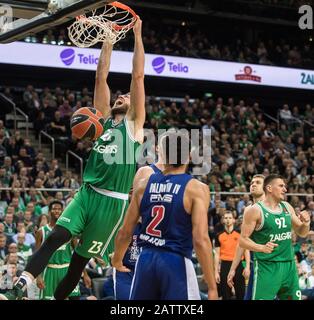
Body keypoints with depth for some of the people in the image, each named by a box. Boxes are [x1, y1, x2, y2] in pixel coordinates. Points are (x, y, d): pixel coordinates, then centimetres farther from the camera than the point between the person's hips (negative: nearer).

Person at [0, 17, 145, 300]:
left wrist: (137, 35, -2)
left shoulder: (134, 123, 4)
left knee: (81, 257, 1)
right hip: (87, 193, 3)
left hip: (113, 201, -3)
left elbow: (138, 77, -1)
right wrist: (109, 41, 10)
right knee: (55, 237, -16)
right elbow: (101, 77, 13)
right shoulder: (104, 118, 16)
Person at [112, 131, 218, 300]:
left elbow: (125, 232, 11)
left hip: (146, 260, 5)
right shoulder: (197, 189, -8)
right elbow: (200, 240, -16)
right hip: (176, 262, -5)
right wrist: (212, 287, -12)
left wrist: (117, 260, 30)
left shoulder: (143, 185, 6)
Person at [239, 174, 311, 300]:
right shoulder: (255, 210, -9)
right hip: (267, 267, -6)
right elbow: (243, 240, -9)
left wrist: (306, 223, -3)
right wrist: (262, 248, -26)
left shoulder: (287, 207, 10)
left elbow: (302, 233, 20)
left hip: (289, 265, 6)